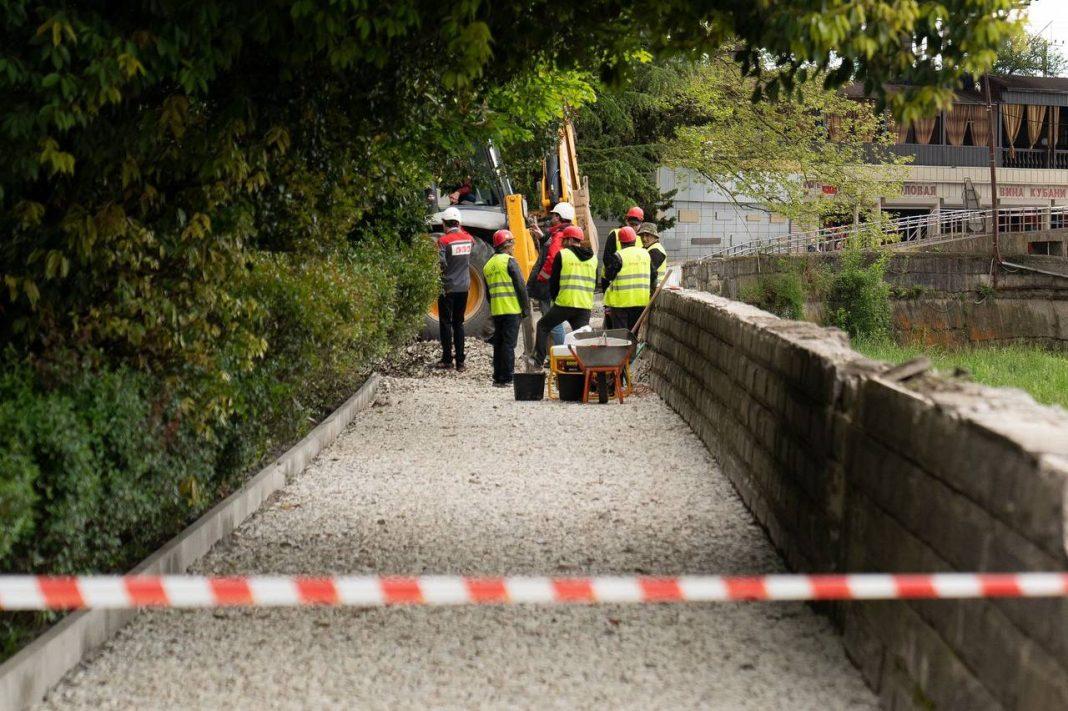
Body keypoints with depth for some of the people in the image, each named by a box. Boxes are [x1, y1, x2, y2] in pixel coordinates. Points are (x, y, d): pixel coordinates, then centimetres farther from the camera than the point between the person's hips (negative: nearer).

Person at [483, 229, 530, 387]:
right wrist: (526, 308, -5)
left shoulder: (488, 265, 15)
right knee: (509, 344, -6)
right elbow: (520, 286, -11)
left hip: (496, 310, 7)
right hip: (511, 309, -7)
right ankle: (506, 379, -8)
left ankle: (497, 378, 15)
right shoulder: (509, 261, -8)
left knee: (498, 344, 12)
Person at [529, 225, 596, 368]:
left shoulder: (562, 255, -2)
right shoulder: (593, 257, 12)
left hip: (565, 303, -4)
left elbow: (554, 281, 3)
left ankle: (539, 360, 7)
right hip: (586, 306, 4)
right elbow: (594, 283, 19)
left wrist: (555, 297, 17)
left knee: (543, 326, 13)